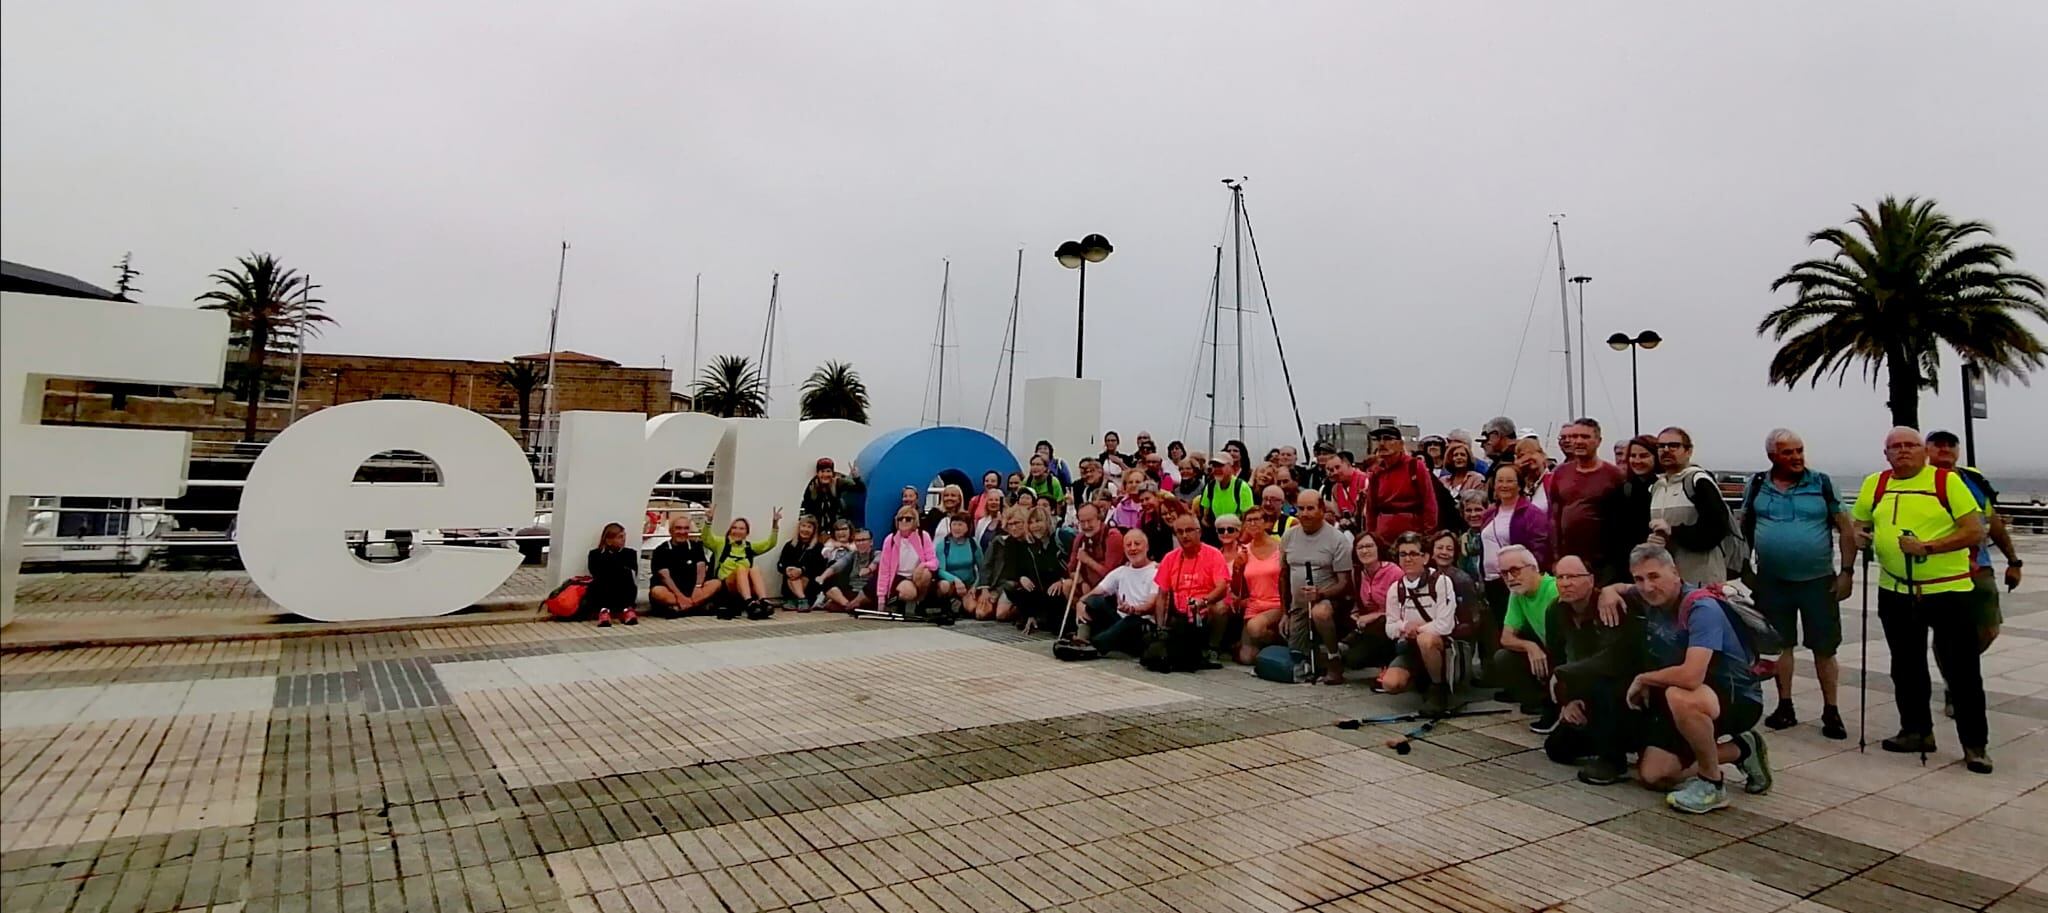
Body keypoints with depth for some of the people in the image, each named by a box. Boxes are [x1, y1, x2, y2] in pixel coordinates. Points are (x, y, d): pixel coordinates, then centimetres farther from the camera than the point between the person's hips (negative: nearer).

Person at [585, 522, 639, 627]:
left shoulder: (630, 553, 13)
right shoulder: (595, 554, 6)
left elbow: (633, 573, -3)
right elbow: (596, 573, -11)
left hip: (623, 596, 1)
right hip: (600, 595, -1)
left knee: (626, 574, -27)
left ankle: (626, 610, -31)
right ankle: (604, 610, -44)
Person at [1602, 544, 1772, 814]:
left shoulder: (1701, 608, -27)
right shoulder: (1652, 598, -4)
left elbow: (1691, 676, -40)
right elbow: (1617, 590, 21)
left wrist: (1643, 679, -21)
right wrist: (1609, 592, -5)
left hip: (1739, 698, -8)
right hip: (1687, 707, 8)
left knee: (1680, 697, -41)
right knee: (1651, 775, -1)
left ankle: (1712, 784, -16)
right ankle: (1742, 750, 18)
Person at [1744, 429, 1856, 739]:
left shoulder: (1821, 483, -2)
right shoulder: (1757, 486, 2)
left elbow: (1846, 529, 0)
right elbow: (1743, 530, 10)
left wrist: (1847, 571, -5)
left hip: (1819, 580, -1)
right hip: (1772, 581, 2)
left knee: (1824, 649, 5)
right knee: (1780, 644, 10)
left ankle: (1831, 712, 17)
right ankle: (1785, 707, 21)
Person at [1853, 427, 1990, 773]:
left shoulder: (1948, 481, -6)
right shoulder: (1875, 485, 5)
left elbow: (1975, 532, -10)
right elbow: (1858, 526, 15)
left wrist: (1928, 546, -21)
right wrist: (1861, 537, -7)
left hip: (1947, 589, -4)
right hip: (1896, 592, 4)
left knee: (1962, 669, 1)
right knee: (1906, 667, 14)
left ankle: (1975, 744, 12)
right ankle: (1916, 730, 28)